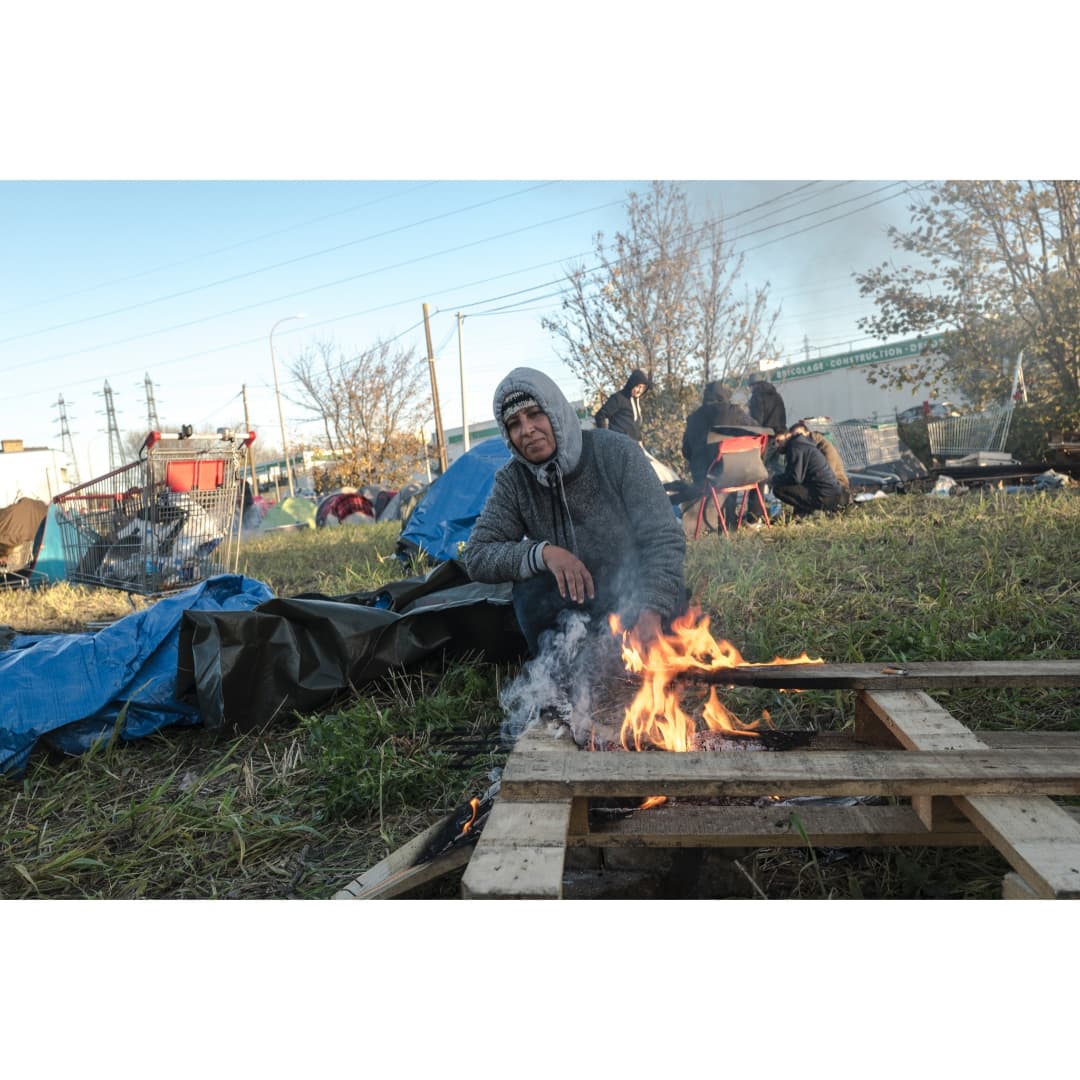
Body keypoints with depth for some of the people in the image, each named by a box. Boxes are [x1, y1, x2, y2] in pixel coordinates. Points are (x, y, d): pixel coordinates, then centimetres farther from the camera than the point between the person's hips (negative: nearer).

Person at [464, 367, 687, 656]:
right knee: (531, 590, -28)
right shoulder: (512, 481, -7)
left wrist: (652, 610, -31)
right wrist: (543, 552, -28)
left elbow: (663, 537, -17)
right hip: (578, 602, 3)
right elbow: (477, 557, -11)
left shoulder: (615, 452, -15)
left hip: (641, 600, -2)